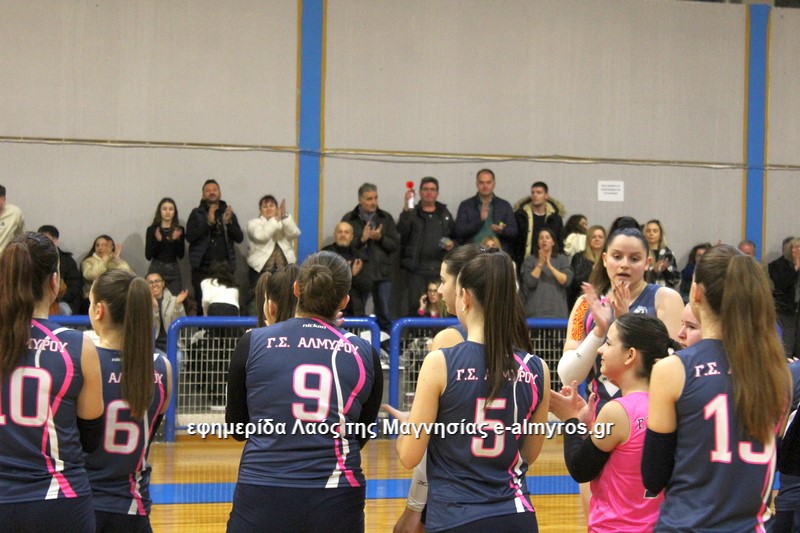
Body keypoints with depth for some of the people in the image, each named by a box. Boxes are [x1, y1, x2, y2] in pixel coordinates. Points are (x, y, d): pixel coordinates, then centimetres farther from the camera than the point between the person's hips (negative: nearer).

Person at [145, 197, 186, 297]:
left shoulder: (179, 230, 6)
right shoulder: (152, 230, 1)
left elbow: (181, 255, 3)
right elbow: (148, 256, -3)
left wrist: (177, 240, -13)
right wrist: (158, 241, -16)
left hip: (173, 271, 2)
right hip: (156, 269, -2)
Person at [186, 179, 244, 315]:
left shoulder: (228, 213, 14)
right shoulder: (196, 213, 7)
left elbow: (239, 238, 6)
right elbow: (190, 236, -8)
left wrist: (228, 222, -11)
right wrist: (208, 222, -18)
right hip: (202, 268, -2)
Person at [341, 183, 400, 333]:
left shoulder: (386, 218, 11)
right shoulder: (349, 219, 3)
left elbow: (395, 245, 5)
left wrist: (380, 238, -11)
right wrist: (362, 239, -18)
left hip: (382, 275, 2)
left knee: (385, 317, 5)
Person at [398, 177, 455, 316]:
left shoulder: (444, 213, 18)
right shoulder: (412, 213, 7)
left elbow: (455, 235, 23)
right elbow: (401, 231, -11)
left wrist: (452, 244, 0)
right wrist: (406, 209, -20)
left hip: (440, 267, 3)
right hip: (417, 268, -2)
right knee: (414, 305, -7)